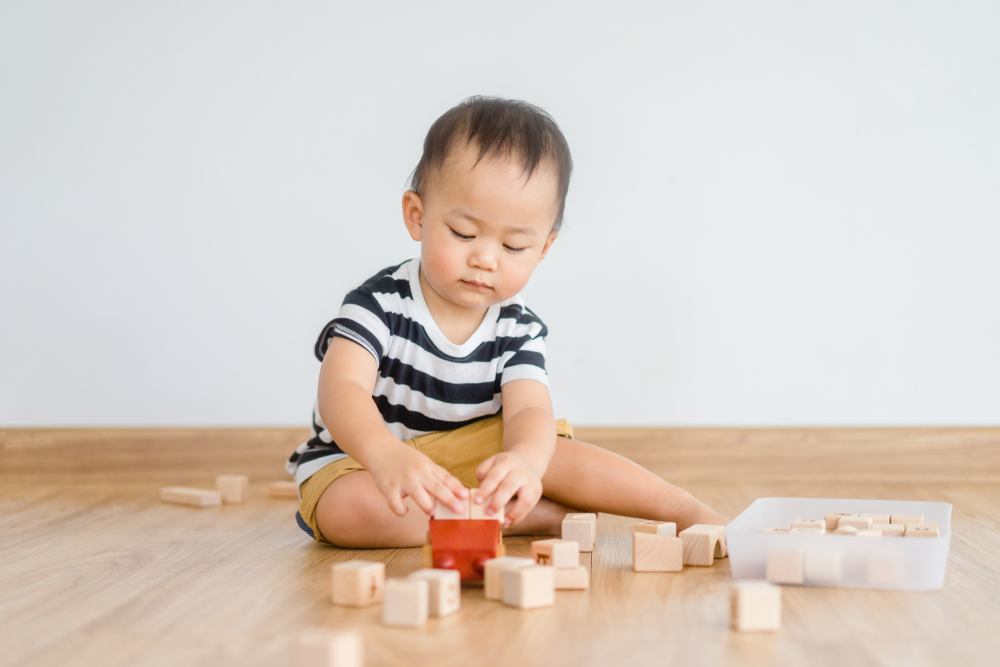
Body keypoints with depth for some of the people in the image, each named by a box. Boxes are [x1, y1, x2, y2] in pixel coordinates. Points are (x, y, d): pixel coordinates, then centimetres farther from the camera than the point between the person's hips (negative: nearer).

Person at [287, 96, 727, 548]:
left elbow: (529, 411, -24)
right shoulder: (379, 304, -20)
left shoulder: (518, 331, -8)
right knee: (346, 509, -36)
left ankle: (687, 512, -6)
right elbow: (341, 390, -35)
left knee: (556, 455, -23)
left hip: (472, 463, 3)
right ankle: (537, 516, -27)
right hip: (357, 463, -2)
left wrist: (523, 460, -51)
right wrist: (387, 455, -57)